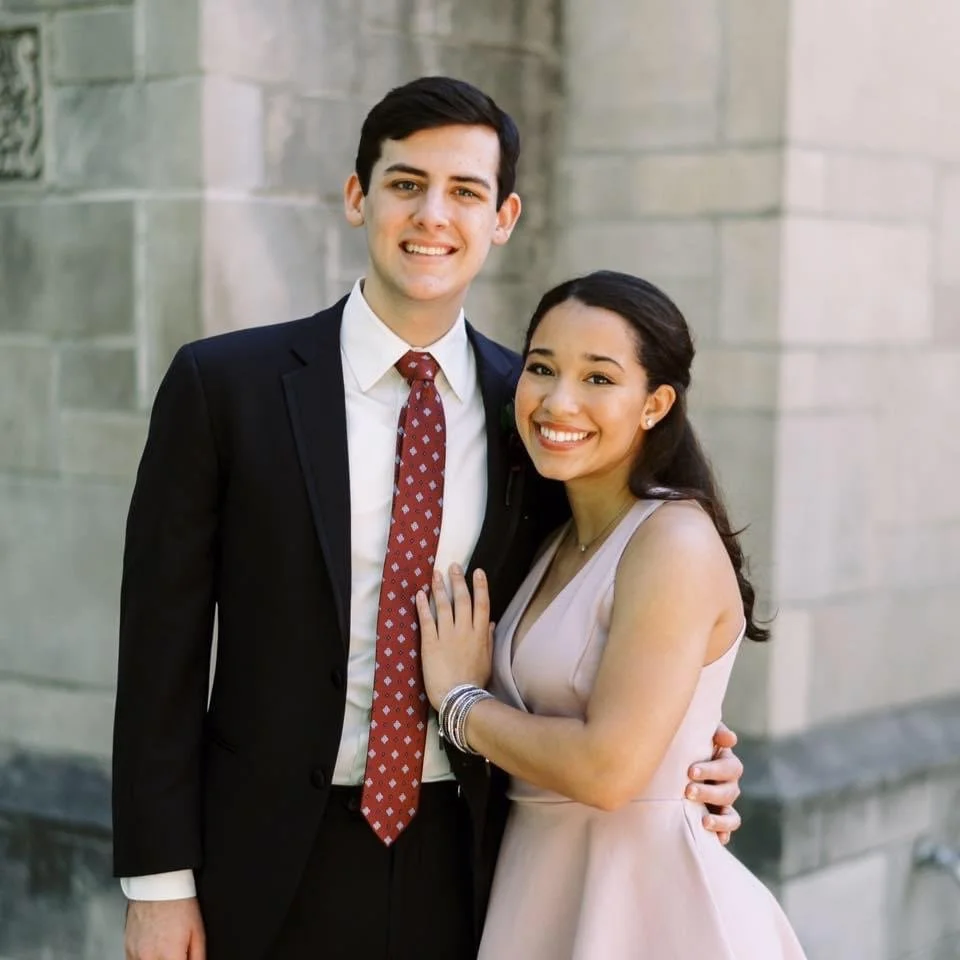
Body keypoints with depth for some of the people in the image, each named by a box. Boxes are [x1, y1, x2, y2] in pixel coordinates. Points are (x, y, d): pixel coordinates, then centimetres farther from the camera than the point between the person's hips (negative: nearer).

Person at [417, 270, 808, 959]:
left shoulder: (676, 541, -17)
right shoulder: (561, 543, 9)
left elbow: (608, 768, -23)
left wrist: (460, 701, -11)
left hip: (645, 900, -8)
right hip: (541, 889, 8)